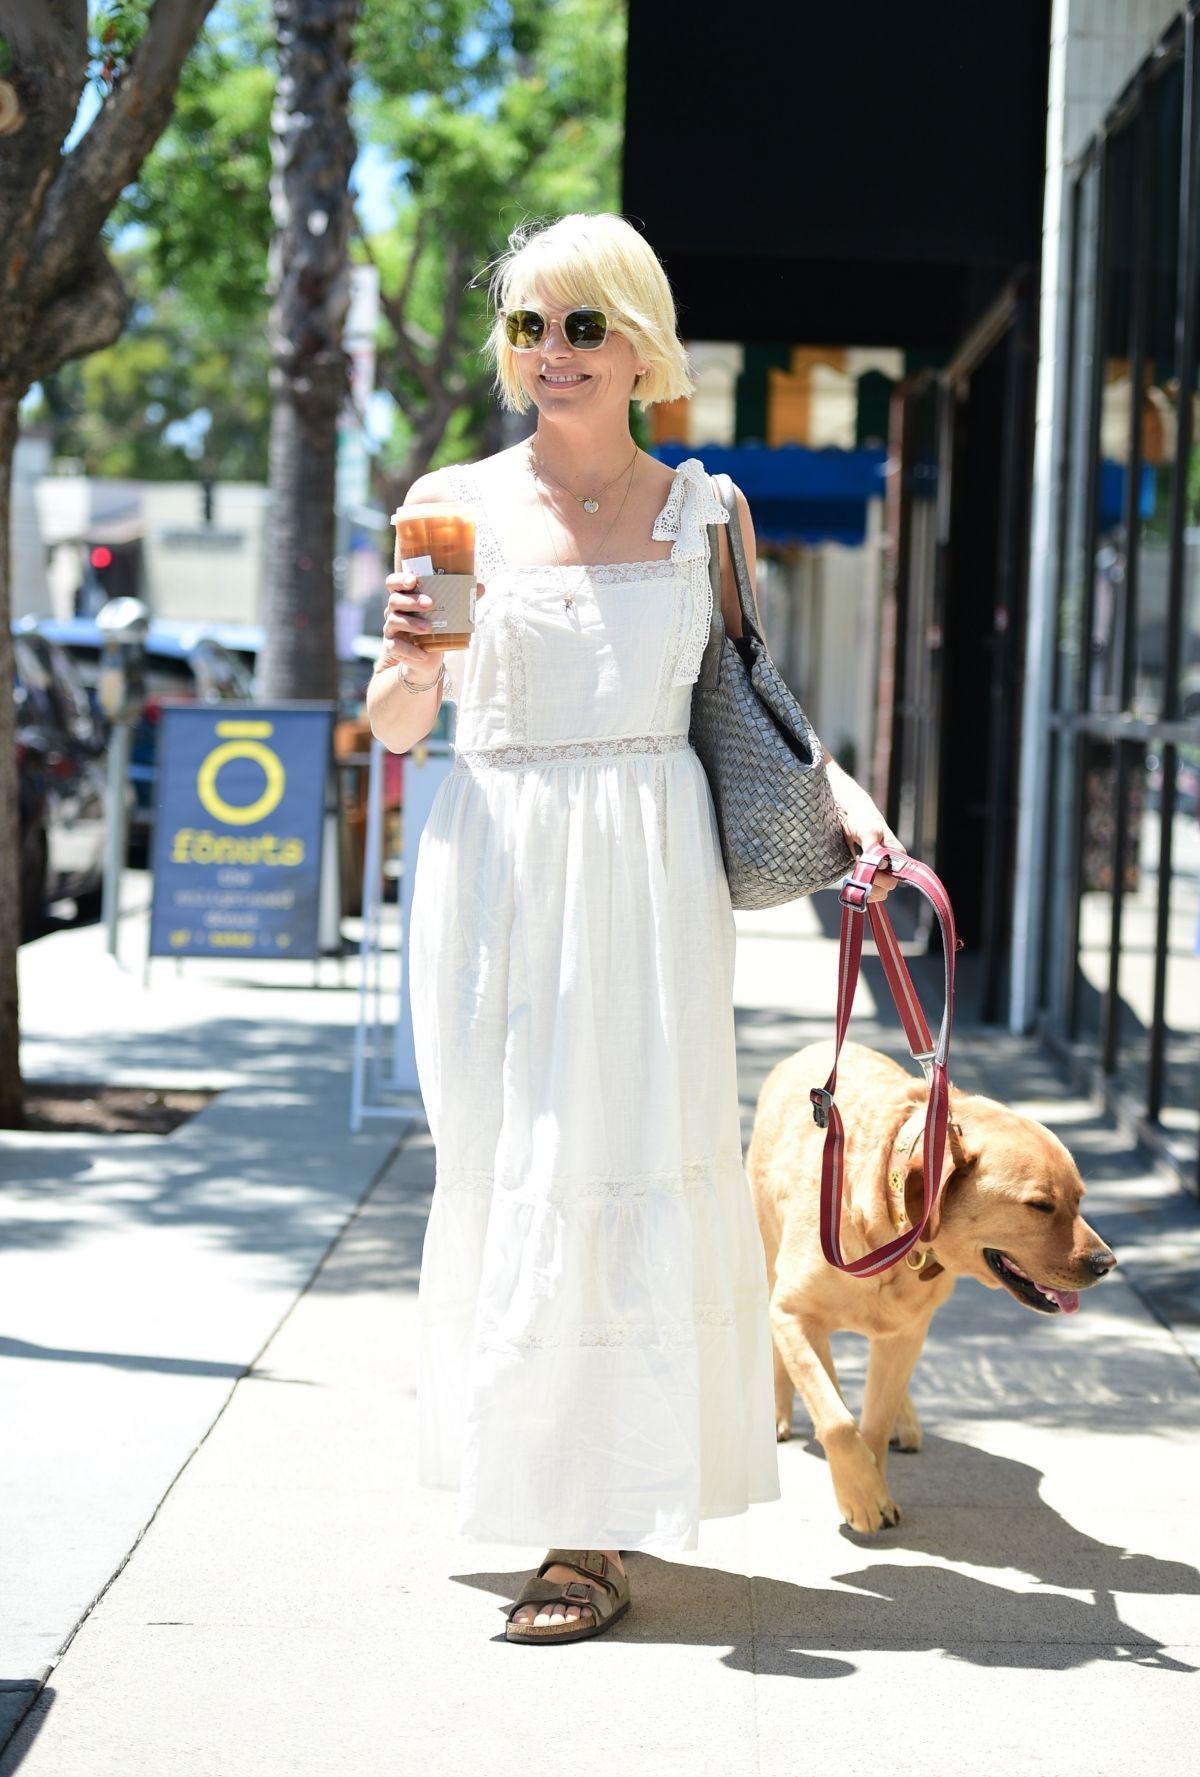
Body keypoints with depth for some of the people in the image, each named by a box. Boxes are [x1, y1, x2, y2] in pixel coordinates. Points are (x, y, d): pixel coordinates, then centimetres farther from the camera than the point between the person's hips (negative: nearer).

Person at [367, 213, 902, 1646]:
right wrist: (407, 664, -13)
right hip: (499, 867, 1)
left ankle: (601, 1529, -1)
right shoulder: (456, 502, 6)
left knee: (628, 1167, -5)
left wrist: (840, 791, -2)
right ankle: (525, 1457, 24)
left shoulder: (703, 508, 8)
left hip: (651, 868, 0)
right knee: (506, 1166, 2)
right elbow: (395, 726, 9)